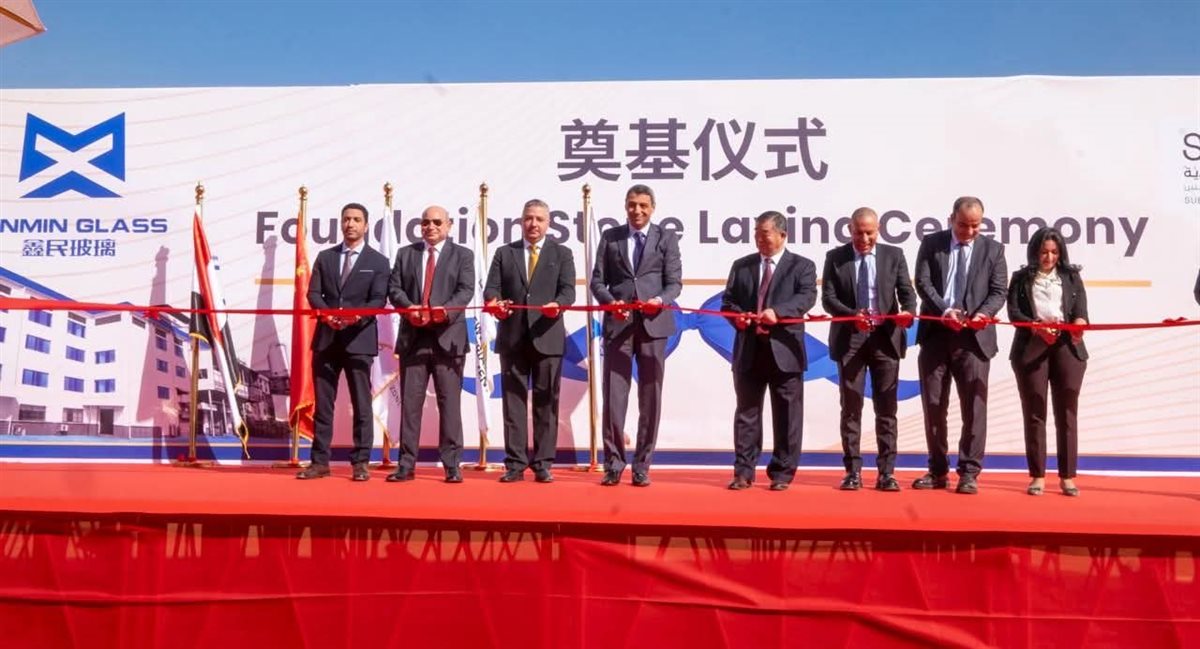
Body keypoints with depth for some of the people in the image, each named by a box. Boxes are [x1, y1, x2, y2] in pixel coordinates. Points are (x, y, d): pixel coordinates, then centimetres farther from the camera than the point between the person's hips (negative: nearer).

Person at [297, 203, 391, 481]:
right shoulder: (325, 257, 14)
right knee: (322, 403, 6)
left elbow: (378, 300, -5)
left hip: (359, 340, -3)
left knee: (361, 404, 0)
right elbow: (314, 293, 6)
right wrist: (326, 313, -15)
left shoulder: (378, 261, 5)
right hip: (326, 338, 3)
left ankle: (361, 463, 6)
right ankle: (319, 461, 12)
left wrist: (357, 316, -24)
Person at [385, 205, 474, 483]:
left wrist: (445, 310, -22)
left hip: (448, 337, -2)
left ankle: (452, 465, 4)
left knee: (449, 403, -1)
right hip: (413, 337, 2)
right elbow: (394, 288, 6)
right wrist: (409, 308, -14)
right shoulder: (405, 253, 14)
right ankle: (406, 464, 8)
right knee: (409, 402, 3)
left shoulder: (463, 255, 8)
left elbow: (466, 291, -4)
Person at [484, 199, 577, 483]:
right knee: (513, 400, 3)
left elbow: (568, 290, -3)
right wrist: (494, 302, -20)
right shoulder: (504, 253, 13)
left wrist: (558, 305, -25)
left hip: (548, 337, -1)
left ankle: (543, 464, 8)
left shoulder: (562, 254, 9)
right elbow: (491, 288, 3)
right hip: (512, 337, 1)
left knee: (546, 401, 2)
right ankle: (515, 464, 8)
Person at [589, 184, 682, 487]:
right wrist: (611, 302, -13)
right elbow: (597, 280, 6)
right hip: (617, 324, 0)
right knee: (613, 397, -1)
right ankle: (613, 464, 9)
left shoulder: (667, 238, 8)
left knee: (651, 398, 3)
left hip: (653, 324, 0)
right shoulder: (610, 237, 11)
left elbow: (675, 282, 1)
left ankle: (642, 466, 12)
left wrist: (660, 300, -20)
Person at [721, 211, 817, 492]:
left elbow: (807, 297, -11)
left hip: (784, 350, -2)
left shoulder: (802, 266, 5)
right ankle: (744, 471, 12)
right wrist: (737, 316, -10)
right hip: (749, 350, 3)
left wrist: (777, 312, -27)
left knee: (786, 415, 2)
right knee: (746, 412, 5)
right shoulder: (741, 265, 14)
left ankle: (782, 473, 12)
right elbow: (727, 300, 13)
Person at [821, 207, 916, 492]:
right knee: (851, 407, 4)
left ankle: (886, 472, 8)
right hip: (849, 339, 0)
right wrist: (853, 315, -21)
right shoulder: (835, 257, 4)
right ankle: (853, 471, 11)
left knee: (886, 408, 3)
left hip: (886, 338, 1)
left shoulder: (894, 255, 6)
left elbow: (906, 291, 0)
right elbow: (828, 298, -4)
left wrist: (908, 311, -22)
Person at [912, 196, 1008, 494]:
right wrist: (944, 310, -19)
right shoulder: (931, 243, 6)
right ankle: (938, 470, 17)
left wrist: (983, 313, -19)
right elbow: (923, 283, -3)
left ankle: (969, 473, 5)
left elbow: (999, 291, 1)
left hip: (974, 337, -1)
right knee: (933, 406, 6)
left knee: (974, 407, -2)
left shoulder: (993, 249, 7)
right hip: (936, 334, 1)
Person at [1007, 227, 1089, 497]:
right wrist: (1038, 328, -20)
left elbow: (1081, 310, 2)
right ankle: (1037, 475, 6)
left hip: (1067, 347, 1)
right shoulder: (1021, 278, 10)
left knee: (1066, 413, 1)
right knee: (1034, 413, 0)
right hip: (1031, 348, -1)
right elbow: (1014, 312, -2)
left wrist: (1078, 324, -21)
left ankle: (1067, 476, 7)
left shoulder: (1071, 276, 14)